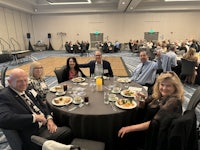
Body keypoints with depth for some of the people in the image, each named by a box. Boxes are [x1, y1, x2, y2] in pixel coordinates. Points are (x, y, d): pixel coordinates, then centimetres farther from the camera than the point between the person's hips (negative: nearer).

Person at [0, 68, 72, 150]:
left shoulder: (27, 91, 9)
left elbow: (42, 105, 15)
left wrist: (49, 118, -2)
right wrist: (34, 117, -24)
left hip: (46, 125, 8)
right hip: (34, 134, -7)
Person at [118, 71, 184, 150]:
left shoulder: (173, 101, -24)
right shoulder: (159, 95, -2)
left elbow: (155, 123, -28)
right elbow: (142, 109, 8)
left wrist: (131, 128, -27)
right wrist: (141, 100, -14)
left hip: (155, 137, -7)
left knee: (123, 136, -11)